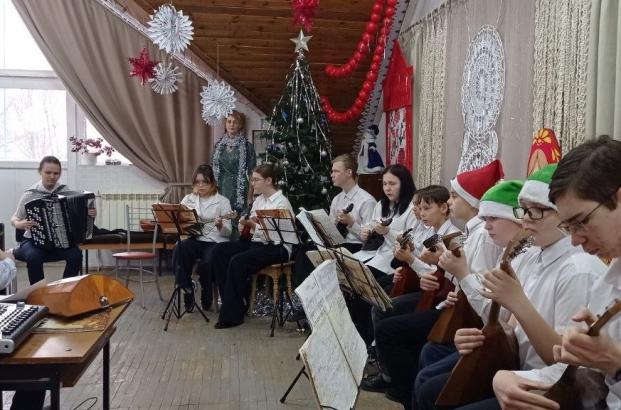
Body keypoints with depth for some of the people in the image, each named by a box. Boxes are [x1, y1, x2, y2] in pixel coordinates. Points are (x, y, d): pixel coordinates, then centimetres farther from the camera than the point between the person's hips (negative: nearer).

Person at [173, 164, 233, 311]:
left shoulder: (222, 201, 4)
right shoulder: (187, 199, 15)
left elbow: (228, 232, -1)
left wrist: (220, 225, -23)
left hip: (215, 241, -2)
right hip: (193, 239, 3)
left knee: (206, 264, -31)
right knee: (179, 251, -31)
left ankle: (206, 297, 1)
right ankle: (187, 291, -12)